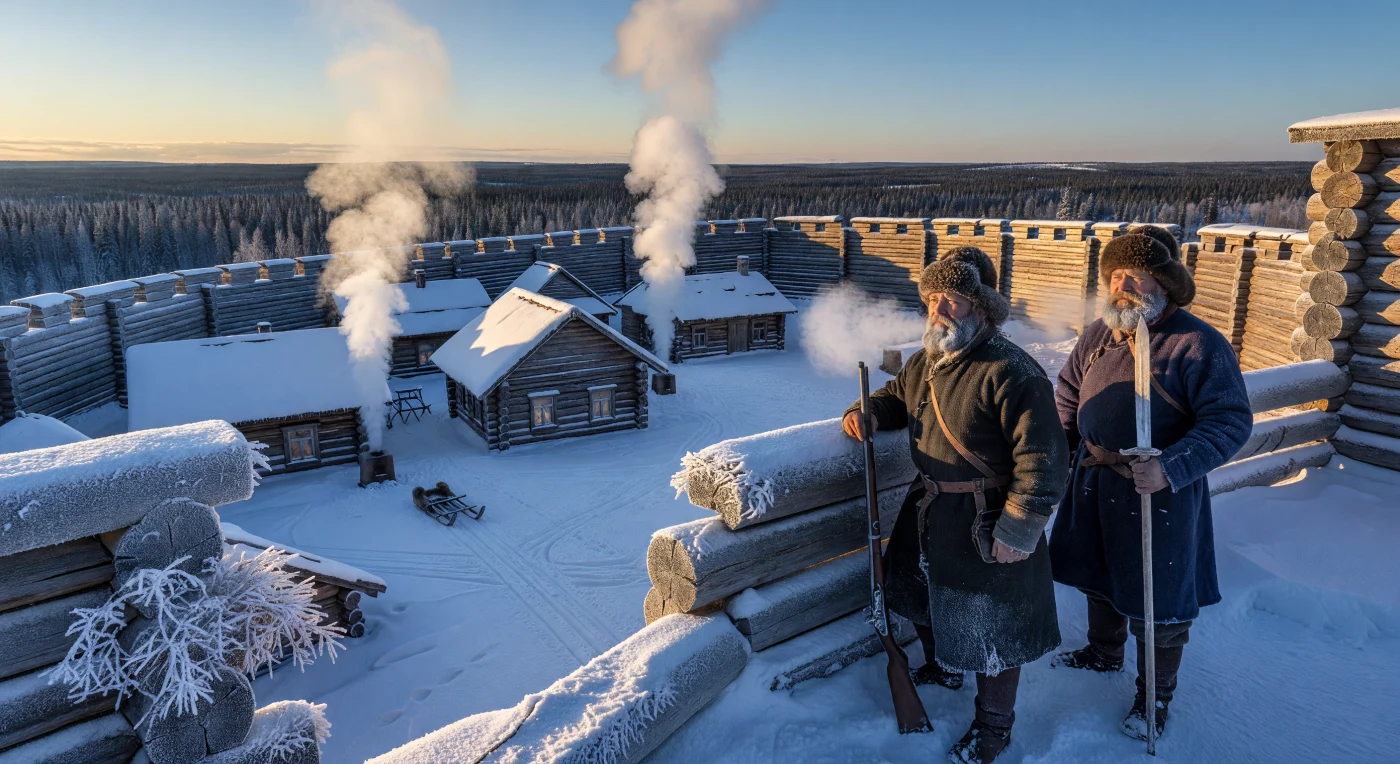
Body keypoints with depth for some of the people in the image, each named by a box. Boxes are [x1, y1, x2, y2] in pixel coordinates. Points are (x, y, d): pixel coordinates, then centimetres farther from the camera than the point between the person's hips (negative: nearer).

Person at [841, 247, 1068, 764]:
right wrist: (866, 413, -2)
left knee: (991, 626, 8)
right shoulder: (925, 362, 2)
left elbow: (1043, 460, -26)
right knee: (924, 595, 27)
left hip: (986, 525, -8)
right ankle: (941, 669, 56)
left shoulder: (1011, 374, -26)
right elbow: (896, 397, 21)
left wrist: (1016, 533, -25)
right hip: (927, 512, 8)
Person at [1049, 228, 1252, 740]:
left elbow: (1230, 422, -20)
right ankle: (1104, 653, 50)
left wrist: (1171, 470, -31)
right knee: (1099, 576, 24)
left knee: (1157, 599, 10)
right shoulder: (1100, 333, 2)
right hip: (1094, 486, 6)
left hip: (1158, 495, -6)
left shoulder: (1198, 344, -18)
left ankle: (1156, 694, 32)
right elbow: (1068, 392, 15)